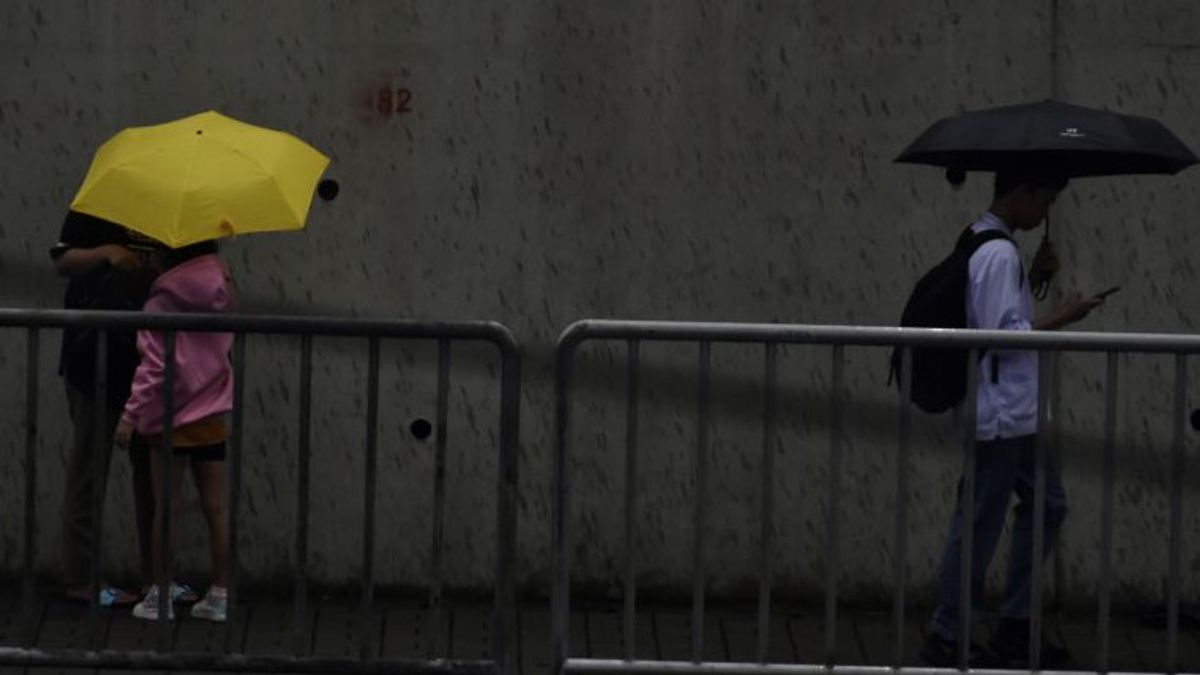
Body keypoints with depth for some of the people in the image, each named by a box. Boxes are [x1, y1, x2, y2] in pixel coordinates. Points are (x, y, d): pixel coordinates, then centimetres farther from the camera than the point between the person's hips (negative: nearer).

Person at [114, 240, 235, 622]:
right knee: (216, 508, 8)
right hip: (214, 418, 4)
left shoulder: (162, 304, -13)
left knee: (164, 509, 4)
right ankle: (219, 596, 11)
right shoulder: (222, 294, 2)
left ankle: (159, 596, 9)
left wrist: (131, 414, -12)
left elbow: (154, 367, -16)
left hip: (171, 419, -4)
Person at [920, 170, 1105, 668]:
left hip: (1016, 413, 11)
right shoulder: (999, 254, -20)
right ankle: (945, 638, 8)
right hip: (998, 416, -11)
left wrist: (1034, 279, 8)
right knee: (980, 525, -2)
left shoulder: (983, 243, 11)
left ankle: (1015, 626, 23)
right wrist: (1062, 316, -15)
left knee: (1047, 505, 17)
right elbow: (1001, 336, -23)